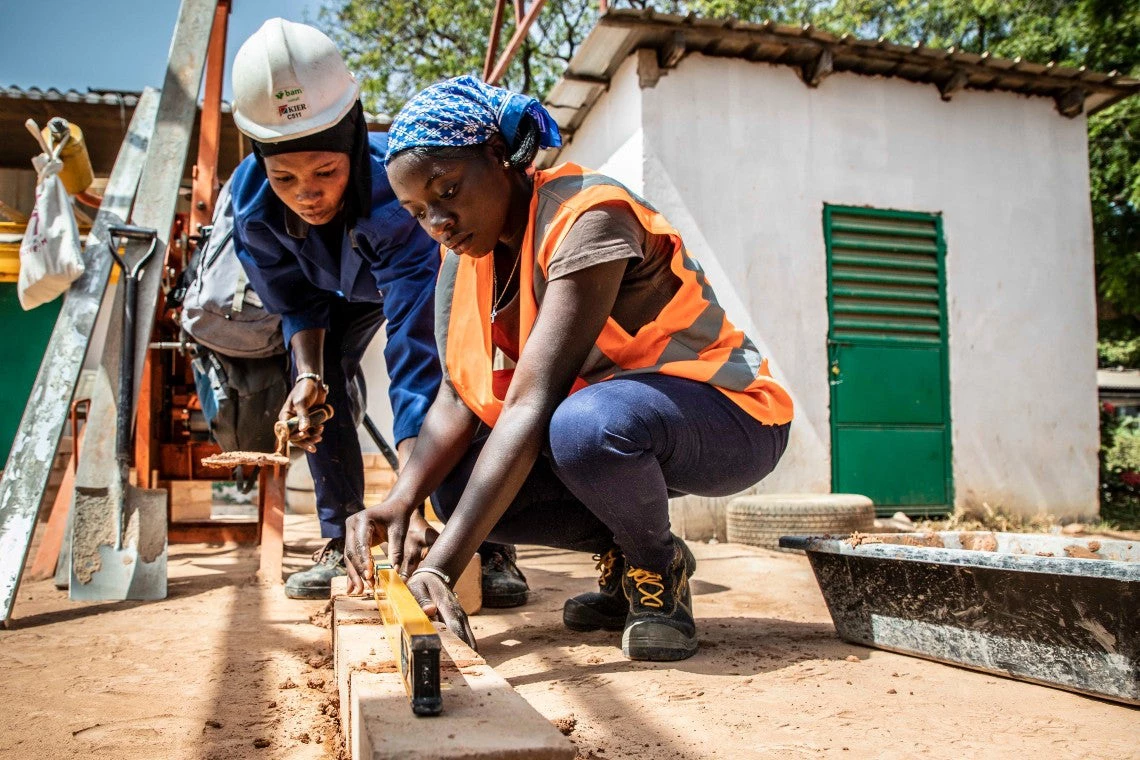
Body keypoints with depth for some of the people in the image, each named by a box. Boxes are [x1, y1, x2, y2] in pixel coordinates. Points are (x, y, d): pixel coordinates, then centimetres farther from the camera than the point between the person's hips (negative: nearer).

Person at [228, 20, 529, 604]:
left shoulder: (397, 195, -47)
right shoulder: (252, 203, -31)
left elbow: (416, 356, -53)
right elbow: (297, 304, -12)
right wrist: (308, 374, -32)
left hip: (432, 268, -4)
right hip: (347, 285, 4)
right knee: (320, 368, -15)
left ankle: (491, 544, -17)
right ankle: (340, 541, -1)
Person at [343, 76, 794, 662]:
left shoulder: (586, 218, -26)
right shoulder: (467, 248, 0)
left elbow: (532, 403, -35)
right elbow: (457, 398, -8)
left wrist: (440, 567, -40)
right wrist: (399, 503, -26)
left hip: (727, 418, -7)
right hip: (605, 408, 8)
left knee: (585, 424, -39)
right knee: (457, 484, -11)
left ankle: (659, 567, -8)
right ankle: (623, 558, 8)